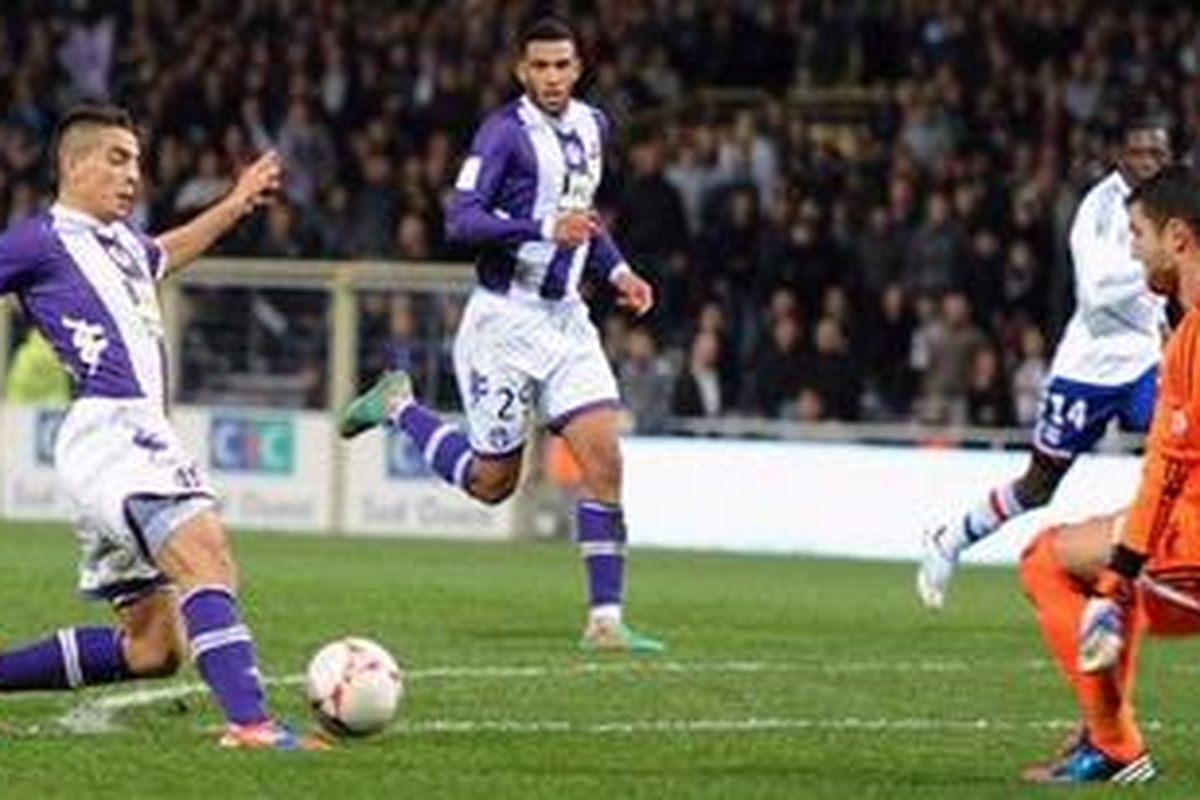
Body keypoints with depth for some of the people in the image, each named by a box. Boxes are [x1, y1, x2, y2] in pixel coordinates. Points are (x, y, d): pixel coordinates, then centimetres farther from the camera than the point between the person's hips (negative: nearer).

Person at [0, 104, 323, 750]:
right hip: (107, 429, -10)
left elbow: (161, 256, 49)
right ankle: (248, 722, -45)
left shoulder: (121, 240, 26)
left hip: (143, 438, 10)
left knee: (152, 648, 8)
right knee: (207, 558, -30)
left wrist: (234, 205, 50)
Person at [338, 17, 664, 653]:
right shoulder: (507, 131, -14)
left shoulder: (592, 126, 10)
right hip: (505, 320, -6)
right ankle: (399, 406, 29)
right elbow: (461, 219, -23)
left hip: (565, 317, 6)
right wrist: (545, 230, -33)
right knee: (492, 481, 4)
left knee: (604, 461, -9)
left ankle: (605, 620, -7)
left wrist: (616, 270, 13)